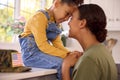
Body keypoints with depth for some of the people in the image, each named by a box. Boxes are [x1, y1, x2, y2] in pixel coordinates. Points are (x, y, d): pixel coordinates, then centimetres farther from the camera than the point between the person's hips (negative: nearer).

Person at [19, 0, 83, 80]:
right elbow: (42, 45, -21)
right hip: (32, 53, -8)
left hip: (44, 52, 8)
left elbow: (58, 44, 6)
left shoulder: (56, 23, 14)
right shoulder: (40, 17, -13)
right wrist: (66, 55, -23)